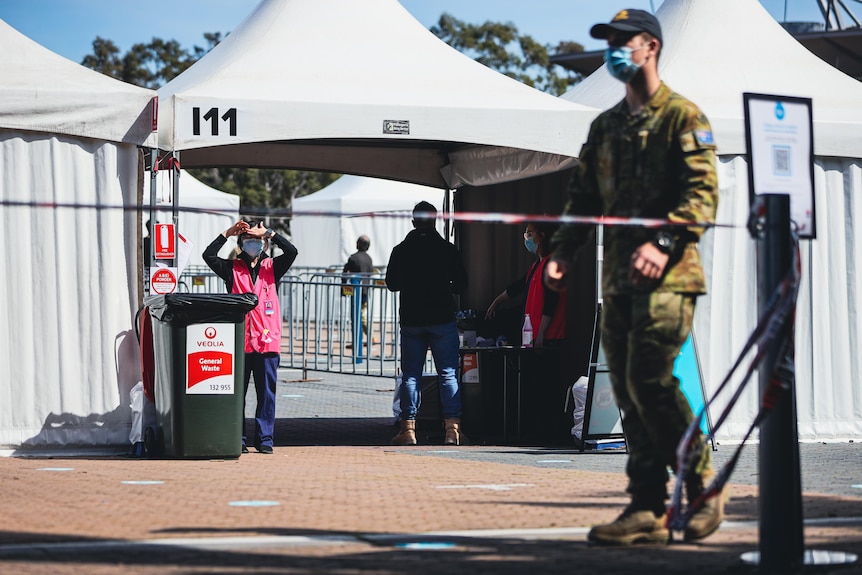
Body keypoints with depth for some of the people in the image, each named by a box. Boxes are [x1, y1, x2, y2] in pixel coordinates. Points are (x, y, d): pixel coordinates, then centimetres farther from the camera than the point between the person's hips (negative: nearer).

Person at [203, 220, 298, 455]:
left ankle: (264, 439, 8)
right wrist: (227, 233, -7)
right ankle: (238, 440, 7)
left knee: (266, 393, 2)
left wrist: (269, 233, -8)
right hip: (238, 340, 0)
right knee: (236, 393, 2)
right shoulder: (232, 268, 9)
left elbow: (291, 252, -6)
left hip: (267, 340, 0)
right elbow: (208, 255, -5)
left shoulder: (272, 267, 11)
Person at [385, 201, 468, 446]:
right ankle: (452, 428, -7)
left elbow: (391, 284, 8)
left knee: (410, 375, 6)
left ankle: (408, 428, 2)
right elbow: (461, 283, 2)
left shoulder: (400, 251, 0)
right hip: (442, 319, -1)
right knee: (448, 375, 1)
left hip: (411, 321, 1)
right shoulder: (447, 249, -4)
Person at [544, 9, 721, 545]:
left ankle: (704, 488, 2)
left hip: (666, 278, -7)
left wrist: (664, 243, -23)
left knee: (652, 385, -13)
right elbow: (584, 197, 22)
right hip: (618, 278, 7)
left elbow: (704, 194, -11)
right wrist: (563, 251, 7)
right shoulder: (605, 126, 20)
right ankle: (648, 509, 5)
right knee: (630, 394, 3)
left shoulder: (681, 117, -2)